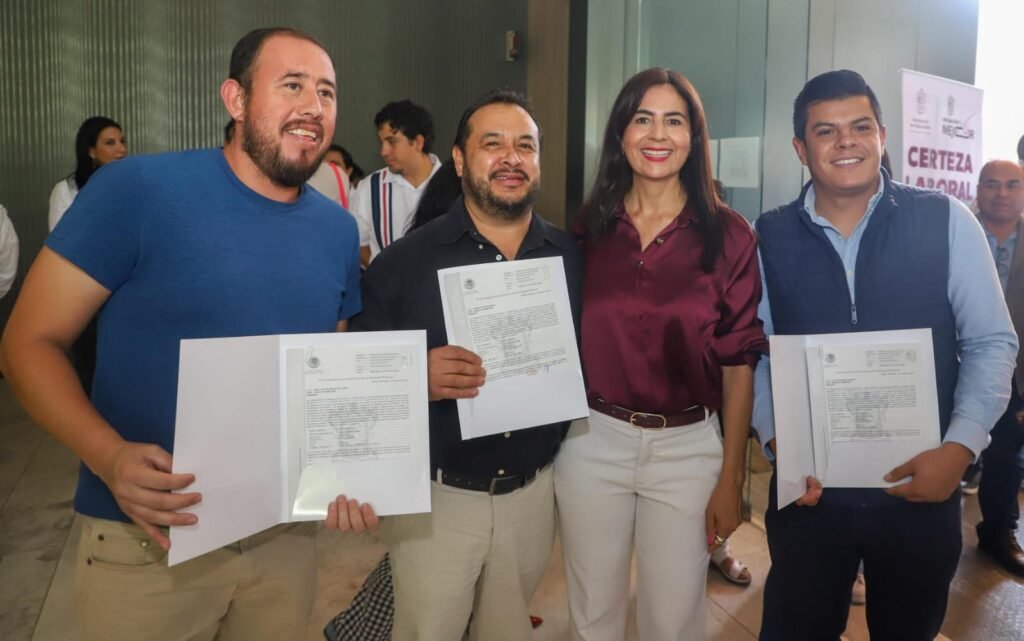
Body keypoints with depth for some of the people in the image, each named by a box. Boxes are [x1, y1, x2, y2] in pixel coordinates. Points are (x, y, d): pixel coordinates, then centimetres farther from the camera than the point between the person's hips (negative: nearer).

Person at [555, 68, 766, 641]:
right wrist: (553, 435, 2)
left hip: (687, 447, -1)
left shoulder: (728, 235, -4)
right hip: (593, 441, 2)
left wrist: (731, 477, -2)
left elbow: (739, 362, -2)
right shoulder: (589, 228, 1)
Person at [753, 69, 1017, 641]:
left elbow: (992, 342, -2)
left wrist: (959, 449, -12)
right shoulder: (770, 238, -2)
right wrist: (777, 443, -12)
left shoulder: (946, 221, -4)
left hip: (922, 488, 0)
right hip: (810, 490, 0)